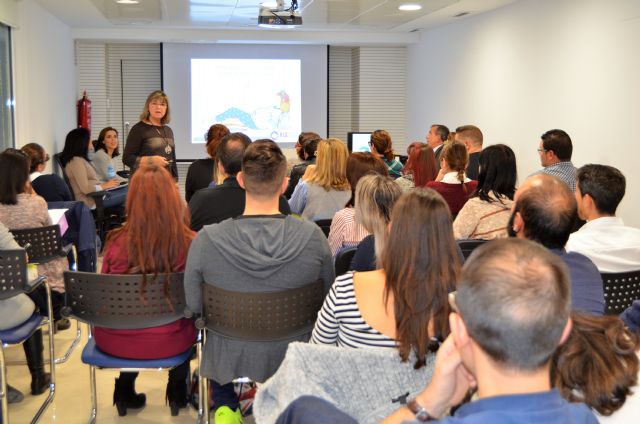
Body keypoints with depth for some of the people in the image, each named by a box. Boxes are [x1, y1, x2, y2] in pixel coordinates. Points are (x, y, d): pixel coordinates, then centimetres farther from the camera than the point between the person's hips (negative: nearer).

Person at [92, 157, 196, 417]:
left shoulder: (117, 243, -16)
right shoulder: (189, 244, -19)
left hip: (114, 341, 1)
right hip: (168, 342, -1)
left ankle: (125, 390, 43)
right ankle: (177, 391, 43)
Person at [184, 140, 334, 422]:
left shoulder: (206, 240, -23)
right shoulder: (312, 236, -21)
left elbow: (194, 305, -9)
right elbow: (328, 296, -5)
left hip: (229, 356, 0)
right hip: (293, 356, 1)